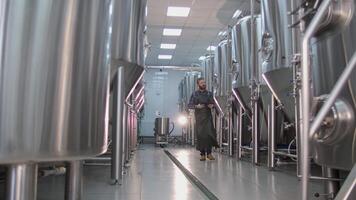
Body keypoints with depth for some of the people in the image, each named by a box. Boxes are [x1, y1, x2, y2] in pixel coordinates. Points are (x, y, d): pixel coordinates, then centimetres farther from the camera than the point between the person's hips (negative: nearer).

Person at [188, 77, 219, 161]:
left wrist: (212, 105, -9)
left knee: (209, 134, -11)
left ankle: (209, 153, 0)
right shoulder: (194, 94, 4)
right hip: (199, 117, 0)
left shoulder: (209, 93, 9)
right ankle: (202, 154, 11)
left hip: (208, 116, 1)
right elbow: (189, 105, 3)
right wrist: (196, 106, -15)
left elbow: (213, 103, 14)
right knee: (200, 135, 0)